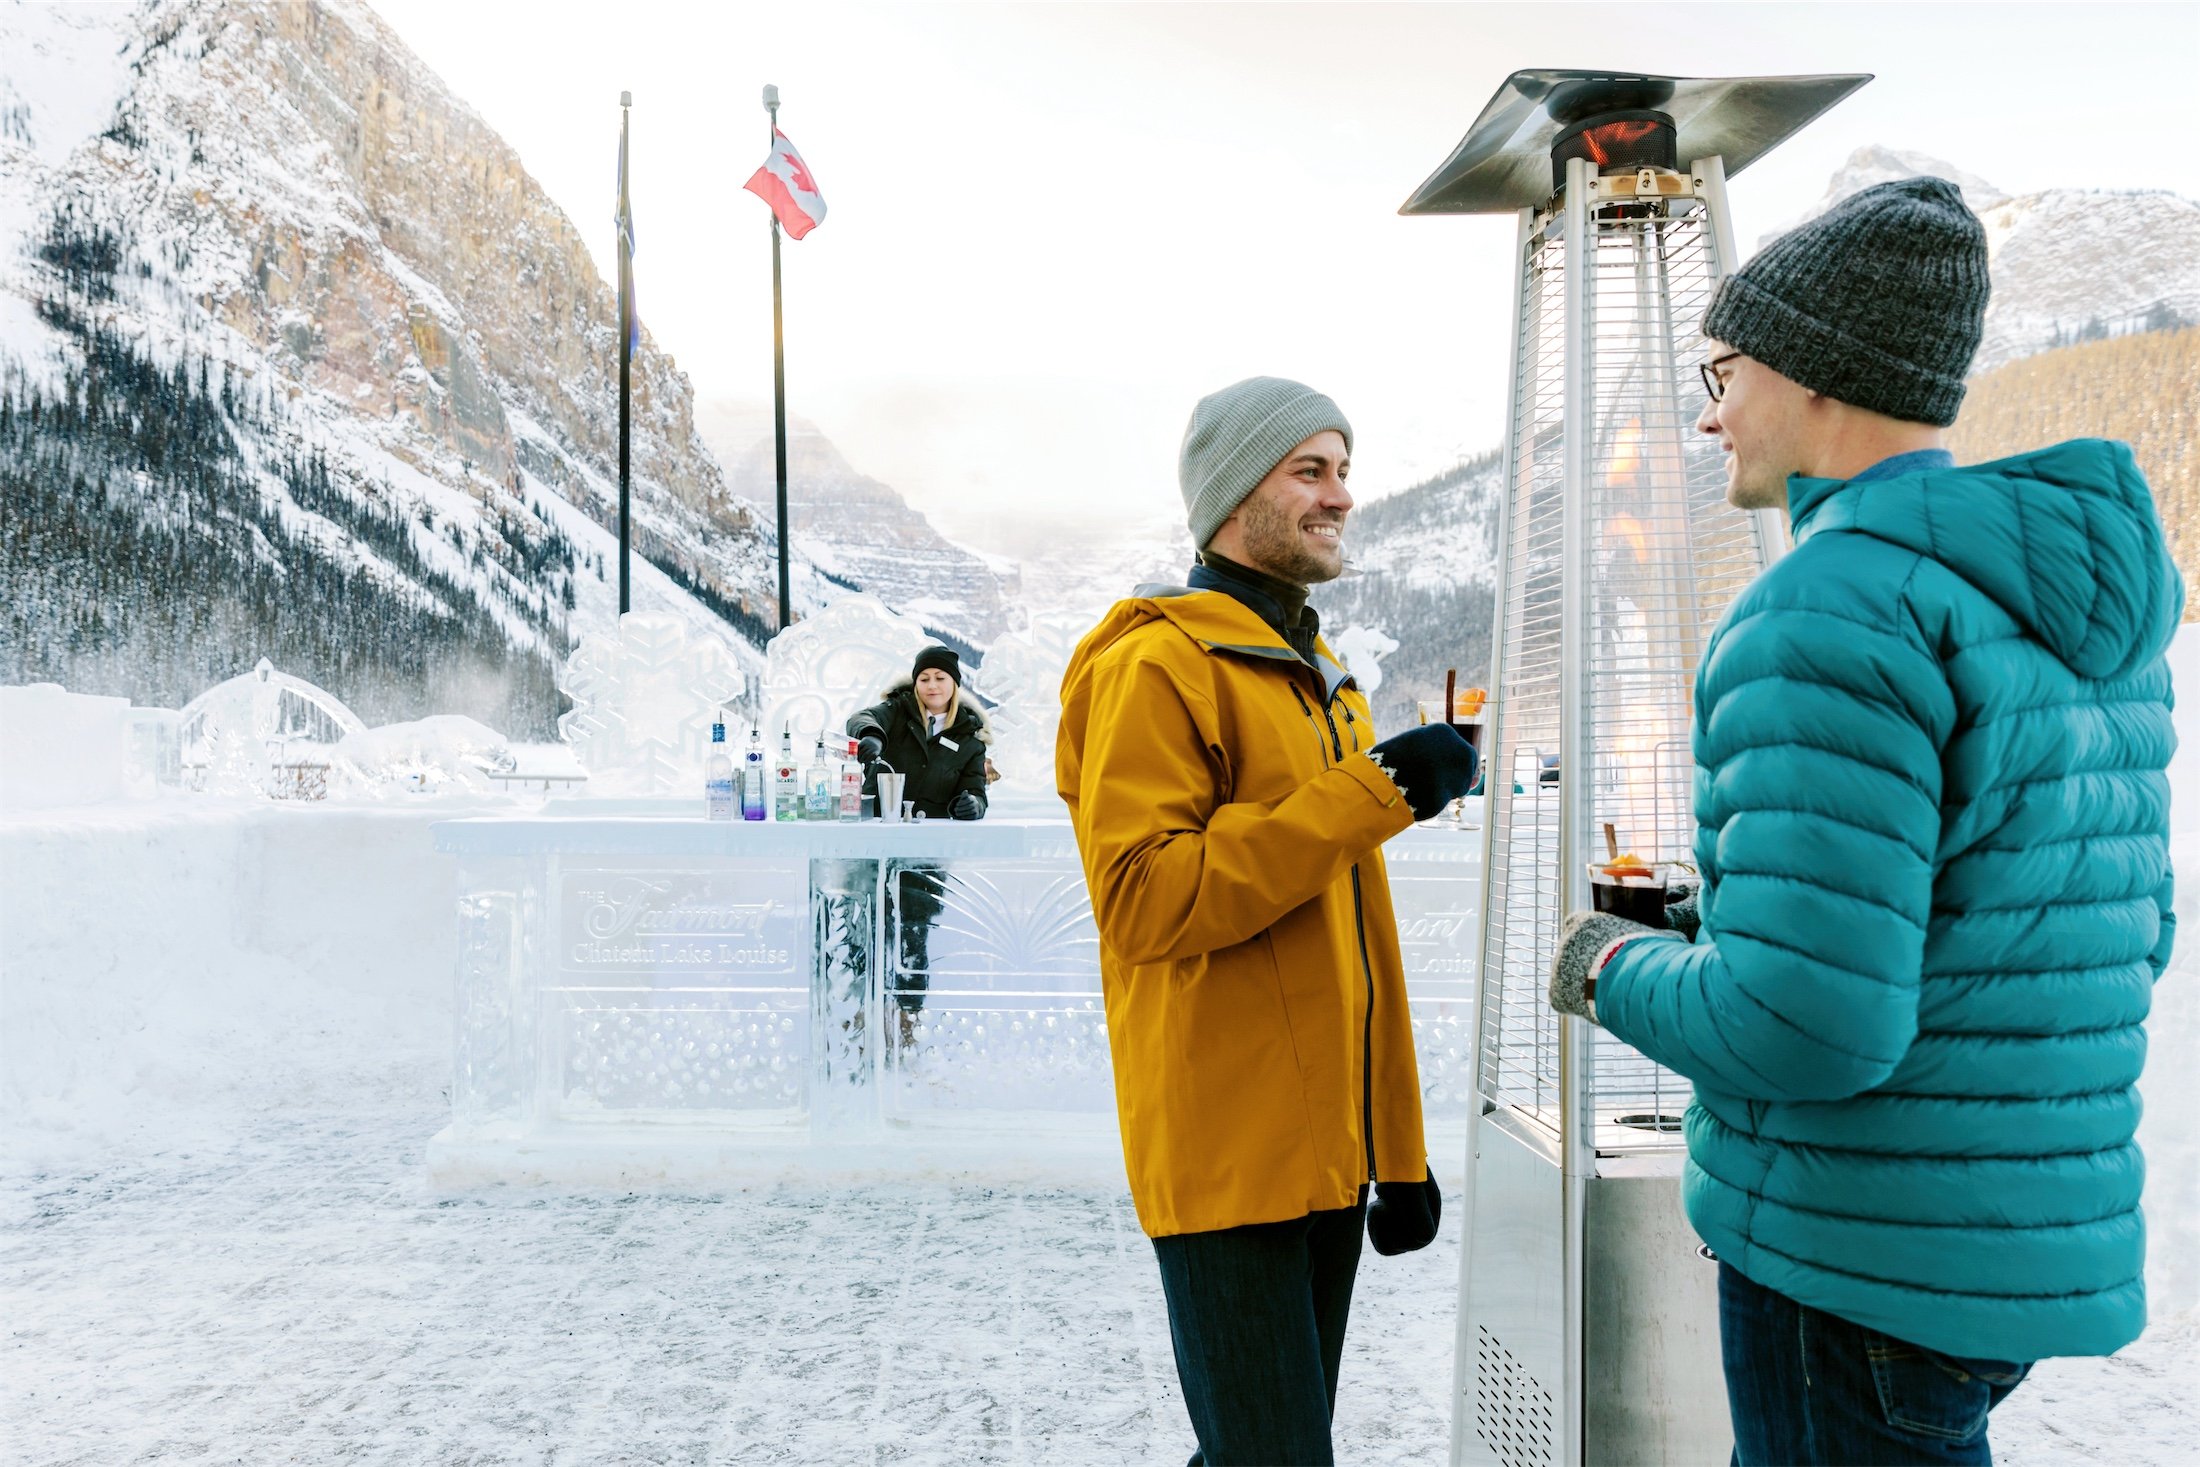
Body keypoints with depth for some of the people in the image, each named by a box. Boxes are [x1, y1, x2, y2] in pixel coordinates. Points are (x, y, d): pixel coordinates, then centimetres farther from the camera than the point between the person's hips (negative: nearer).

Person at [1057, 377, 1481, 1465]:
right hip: (1229, 1162, -8)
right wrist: (1370, 793, -22)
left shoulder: (1323, 681, 18)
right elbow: (1141, 898, -23)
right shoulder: (1155, 664, -10)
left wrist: (1398, 1154, 16)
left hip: (1329, 1153, 9)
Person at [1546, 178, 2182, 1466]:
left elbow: (1800, 1028, -28)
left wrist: (1617, 969, -7)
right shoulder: (2080, 606, 8)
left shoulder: (1830, 612, -21)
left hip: (1861, 1265, -9)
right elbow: (2121, 936, 14)